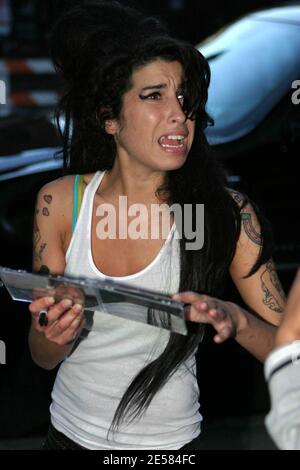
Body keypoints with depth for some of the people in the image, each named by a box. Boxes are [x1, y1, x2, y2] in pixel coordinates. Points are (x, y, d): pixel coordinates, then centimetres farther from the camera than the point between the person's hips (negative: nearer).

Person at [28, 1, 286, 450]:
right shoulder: (59, 202, -10)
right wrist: (55, 336, -25)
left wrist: (235, 320, -31)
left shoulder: (228, 213, -15)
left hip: (169, 440, -2)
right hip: (71, 432, 2)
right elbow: (44, 357, -3)